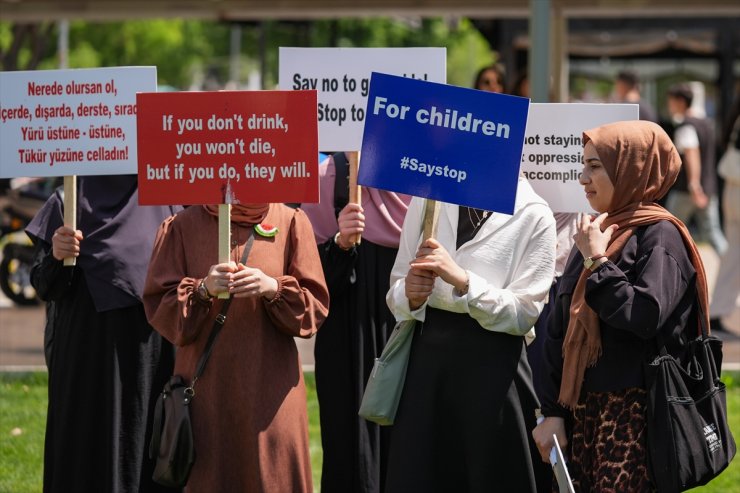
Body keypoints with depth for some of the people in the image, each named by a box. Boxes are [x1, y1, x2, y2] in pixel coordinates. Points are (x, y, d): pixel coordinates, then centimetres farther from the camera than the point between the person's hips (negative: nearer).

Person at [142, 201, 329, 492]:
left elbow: (316, 307, 3)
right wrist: (202, 290, -16)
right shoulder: (183, 227, 5)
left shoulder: (291, 222, 5)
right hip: (205, 389, 0)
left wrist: (274, 288, -16)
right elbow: (158, 307, 2)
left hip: (269, 391, 0)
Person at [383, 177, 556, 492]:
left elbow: (523, 314, -11)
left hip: (491, 367, -3)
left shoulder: (532, 215, -7)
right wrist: (410, 296, -14)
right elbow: (397, 290, 9)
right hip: (426, 354, 3)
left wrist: (463, 280, -23)